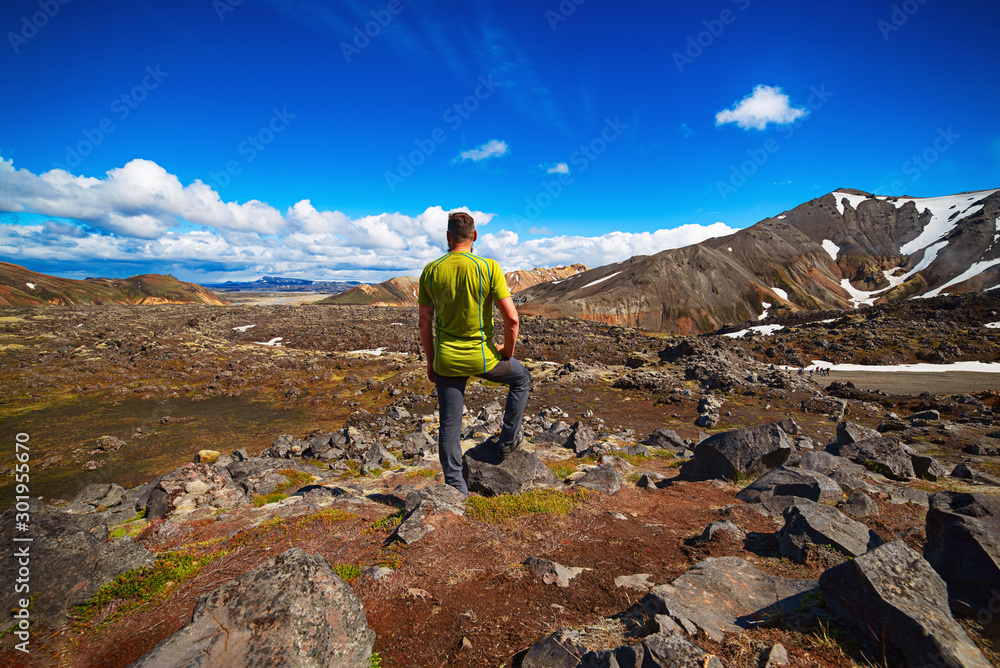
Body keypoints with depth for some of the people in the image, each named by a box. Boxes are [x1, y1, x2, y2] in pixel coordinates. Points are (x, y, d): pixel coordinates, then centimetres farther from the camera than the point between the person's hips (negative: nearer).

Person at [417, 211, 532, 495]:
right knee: (522, 378, 27)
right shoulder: (489, 268, -11)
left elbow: (425, 323, 3)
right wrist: (508, 351, 3)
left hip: (446, 361, 3)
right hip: (483, 358, -2)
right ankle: (507, 442, 30)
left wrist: (430, 361, 14)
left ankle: (456, 488, 24)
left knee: (449, 426, 13)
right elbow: (512, 318, -14)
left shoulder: (430, 271, -1)